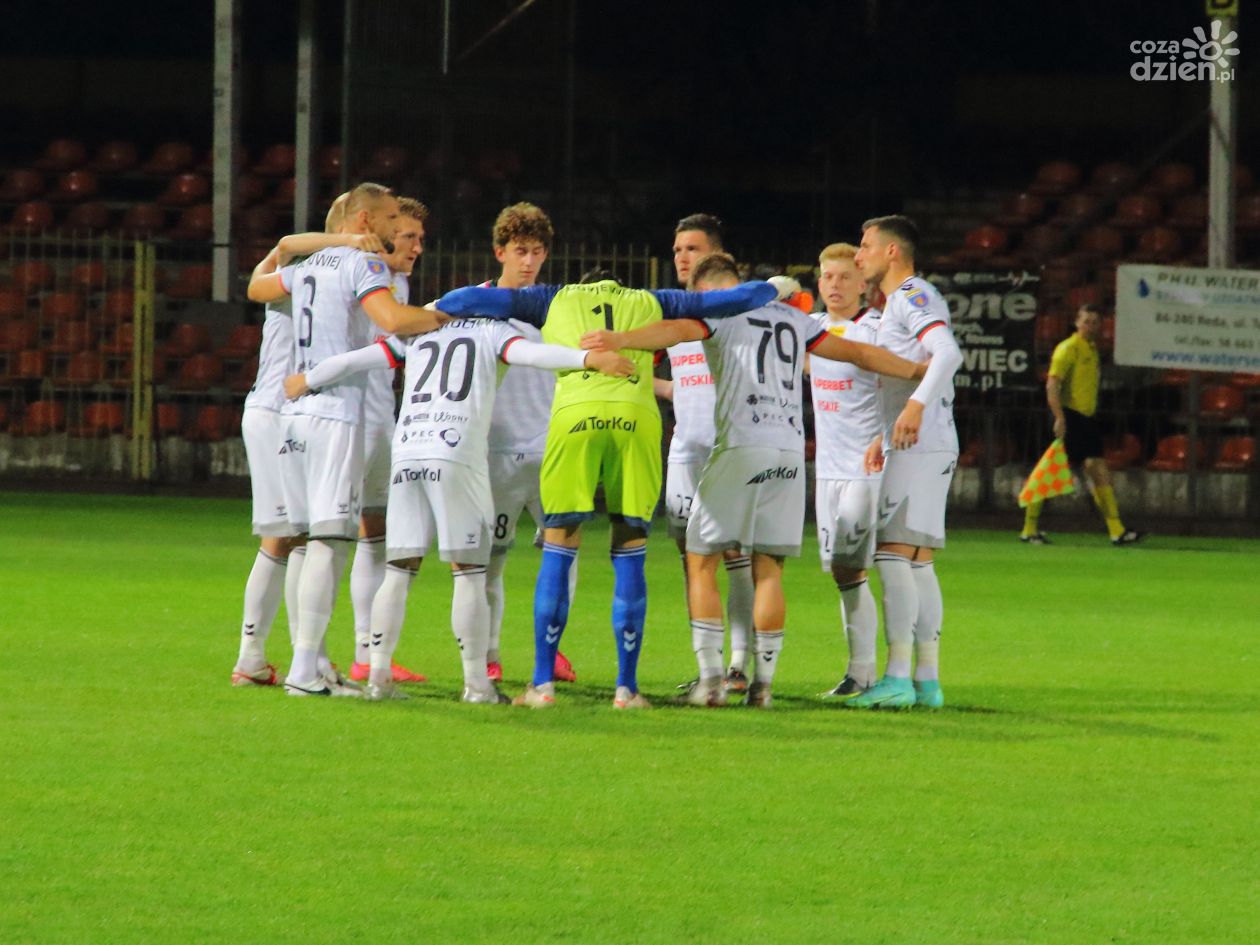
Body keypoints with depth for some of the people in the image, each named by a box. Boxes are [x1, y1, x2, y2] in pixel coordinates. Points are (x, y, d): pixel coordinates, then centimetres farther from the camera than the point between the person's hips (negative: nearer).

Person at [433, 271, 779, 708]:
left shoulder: (555, 300, 28)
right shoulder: (649, 303, 29)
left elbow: (474, 299, 27)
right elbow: (736, 300, 33)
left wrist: (431, 310, 46)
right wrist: (773, 289, 53)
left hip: (575, 413, -1)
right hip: (636, 417, 1)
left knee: (558, 554, 8)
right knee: (629, 557, 9)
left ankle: (543, 684, 7)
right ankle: (626, 688, 9)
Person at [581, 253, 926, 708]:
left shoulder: (718, 311, 5)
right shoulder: (791, 318, 22)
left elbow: (677, 330, -17)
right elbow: (858, 352, 28)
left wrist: (621, 339, -34)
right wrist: (916, 371, 41)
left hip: (741, 446, -5)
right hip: (790, 452, 5)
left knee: (701, 561, 3)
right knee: (769, 569, 8)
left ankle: (711, 678, -5)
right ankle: (762, 682, 3)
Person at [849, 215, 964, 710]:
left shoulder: (913, 297, -9)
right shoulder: (901, 302, 22)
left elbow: (948, 354, -25)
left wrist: (916, 406, -36)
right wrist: (885, 436, 30)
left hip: (920, 447, -10)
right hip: (918, 446, 10)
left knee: (893, 553, -13)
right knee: (917, 561, 9)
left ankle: (897, 678, -17)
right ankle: (927, 680, 10)